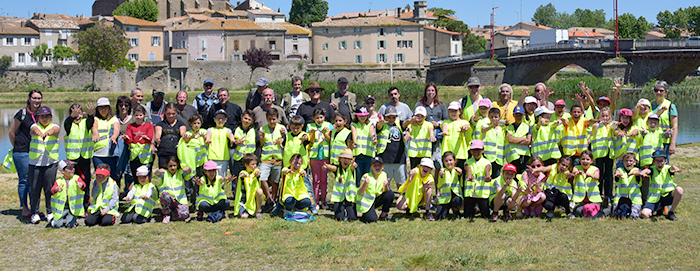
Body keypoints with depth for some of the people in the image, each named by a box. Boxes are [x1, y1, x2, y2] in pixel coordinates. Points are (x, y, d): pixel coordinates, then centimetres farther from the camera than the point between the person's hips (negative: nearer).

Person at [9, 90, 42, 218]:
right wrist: (17, 147, 8)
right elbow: (11, 133, 0)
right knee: (24, 180, -2)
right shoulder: (22, 114, -7)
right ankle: (24, 209, 6)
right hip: (22, 153, -5)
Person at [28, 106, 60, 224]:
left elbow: (55, 130, -19)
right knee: (34, 189, 1)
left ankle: (50, 212, 15)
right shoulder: (35, 126, 5)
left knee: (50, 189, 2)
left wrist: (47, 132, -44)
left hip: (51, 163, 0)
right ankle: (34, 213, 11)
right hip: (35, 163, 0)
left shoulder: (54, 127, 6)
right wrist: (38, 132, -46)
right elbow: (34, 129, -20)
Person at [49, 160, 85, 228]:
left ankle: (74, 219, 20)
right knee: (57, 225, -7)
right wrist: (56, 189, -37)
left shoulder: (76, 178, -3)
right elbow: (52, 190, -14)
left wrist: (81, 185, -47)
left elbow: (83, 184, -22)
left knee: (70, 225, -14)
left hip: (73, 208, -1)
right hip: (62, 208, 1)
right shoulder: (59, 181, -1)